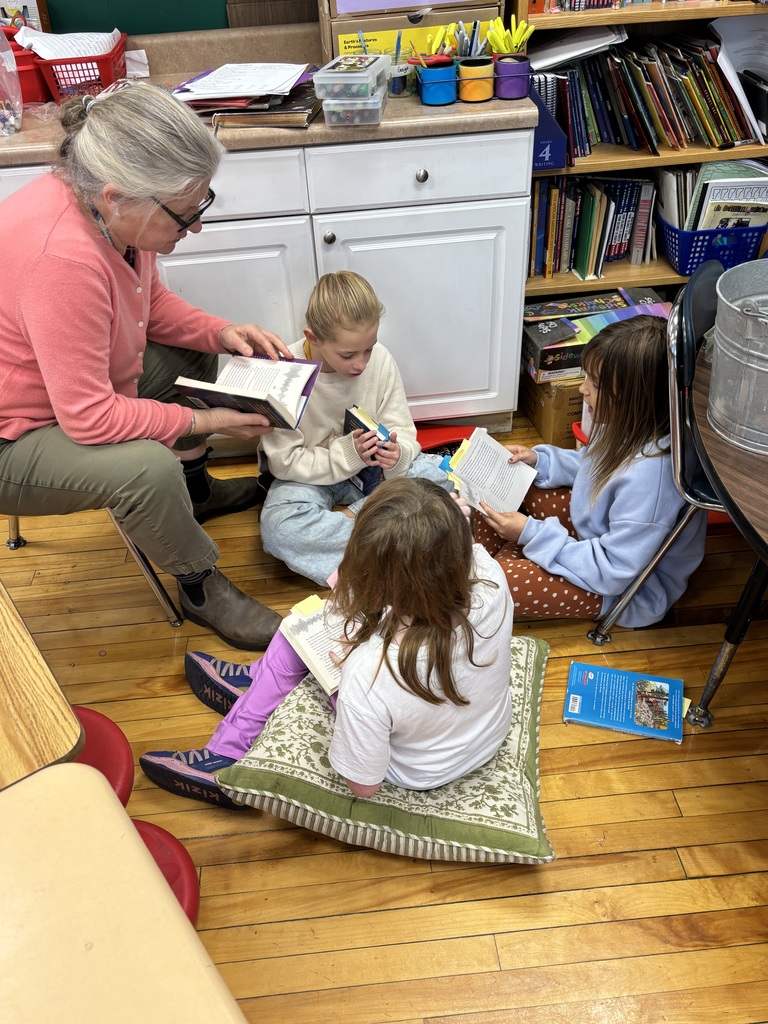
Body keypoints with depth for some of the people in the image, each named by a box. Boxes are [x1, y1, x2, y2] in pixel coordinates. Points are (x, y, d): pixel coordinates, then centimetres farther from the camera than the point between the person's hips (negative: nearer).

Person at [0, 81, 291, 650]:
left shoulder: (111, 208, -10)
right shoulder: (61, 257, -37)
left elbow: (152, 303, 9)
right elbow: (89, 417, -32)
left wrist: (222, 332, -7)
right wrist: (201, 421, -21)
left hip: (77, 386, 9)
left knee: (197, 354, 12)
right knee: (146, 466, -33)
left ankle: (194, 491, 30)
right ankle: (201, 588, -4)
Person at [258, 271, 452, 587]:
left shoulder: (380, 359, -15)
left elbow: (401, 429, -6)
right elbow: (284, 462, -19)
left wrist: (397, 453, -31)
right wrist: (347, 455, -31)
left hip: (372, 466, 3)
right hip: (312, 474, -2)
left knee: (436, 476, -20)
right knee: (277, 528, -33)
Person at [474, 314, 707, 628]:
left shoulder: (650, 474, -39)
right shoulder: (630, 427, -13)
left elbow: (613, 573, -31)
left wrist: (532, 534, -28)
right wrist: (539, 460, -4)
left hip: (627, 589, -8)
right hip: (596, 530, 8)